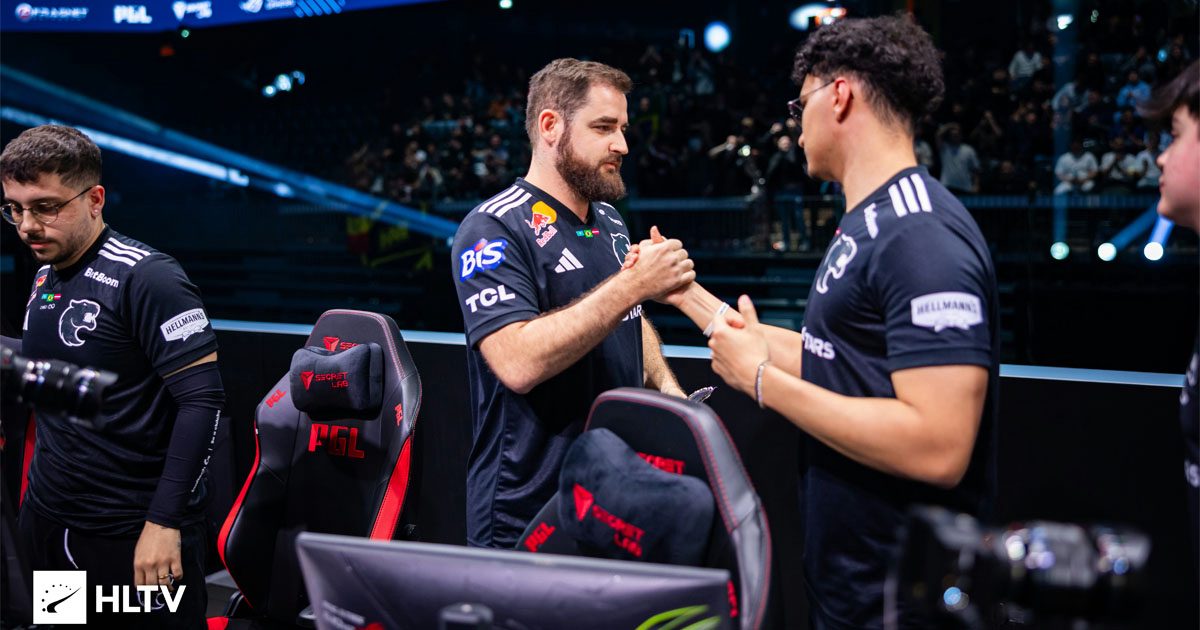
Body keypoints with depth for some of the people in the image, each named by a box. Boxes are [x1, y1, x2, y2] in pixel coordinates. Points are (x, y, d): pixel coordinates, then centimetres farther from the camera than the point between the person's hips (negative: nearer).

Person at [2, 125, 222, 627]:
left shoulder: (147, 278, -15)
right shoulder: (44, 277, 9)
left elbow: (203, 399, -20)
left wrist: (164, 521, -22)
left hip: (133, 534, -7)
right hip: (45, 521, 7)